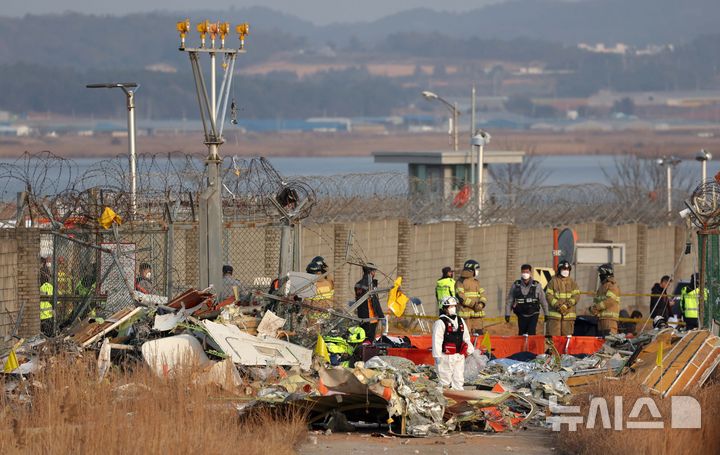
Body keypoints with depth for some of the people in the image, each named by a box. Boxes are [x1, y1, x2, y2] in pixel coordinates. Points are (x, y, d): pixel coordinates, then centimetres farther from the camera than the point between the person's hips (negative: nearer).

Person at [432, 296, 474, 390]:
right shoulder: (440, 323, -8)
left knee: (459, 380, 8)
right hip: (446, 357, -6)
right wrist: (437, 356, -16)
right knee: (445, 382, -4)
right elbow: (437, 340, -12)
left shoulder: (461, 321, 13)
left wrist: (470, 351, 16)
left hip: (459, 357, 6)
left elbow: (466, 338, 20)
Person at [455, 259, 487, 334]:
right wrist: (473, 304, -17)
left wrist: (481, 304, -9)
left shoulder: (476, 282, 19)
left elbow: (482, 294, 13)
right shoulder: (460, 282, -3)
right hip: (466, 313, -7)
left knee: (479, 333, 3)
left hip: (477, 313, 7)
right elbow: (460, 297, -13)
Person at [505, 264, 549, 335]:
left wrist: (546, 314, 6)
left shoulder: (537, 285, -2)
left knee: (531, 333, -14)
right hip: (522, 315, 2)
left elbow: (543, 301, 4)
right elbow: (510, 301, 6)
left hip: (533, 315, -2)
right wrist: (507, 314, 3)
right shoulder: (516, 285, 0)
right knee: (521, 334, 6)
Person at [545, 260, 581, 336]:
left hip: (568, 315, 1)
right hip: (555, 314, -1)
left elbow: (576, 296, 0)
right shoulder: (553, 281, 7)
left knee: (567, 337, 0)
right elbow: (549, 295, -1)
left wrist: (566, 305, -14)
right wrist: (557, 305, -15)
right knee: (553, 336, -6)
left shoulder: (572, 282, 11)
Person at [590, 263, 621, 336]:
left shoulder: (613, 286, -7)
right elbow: (596, 299, 21)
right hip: (600, 317, 9)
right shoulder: (602, 286, 21)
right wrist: (593, 307, -1)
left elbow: (609, 301, -18)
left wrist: (596, 308, -14)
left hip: (610, 318, -9)